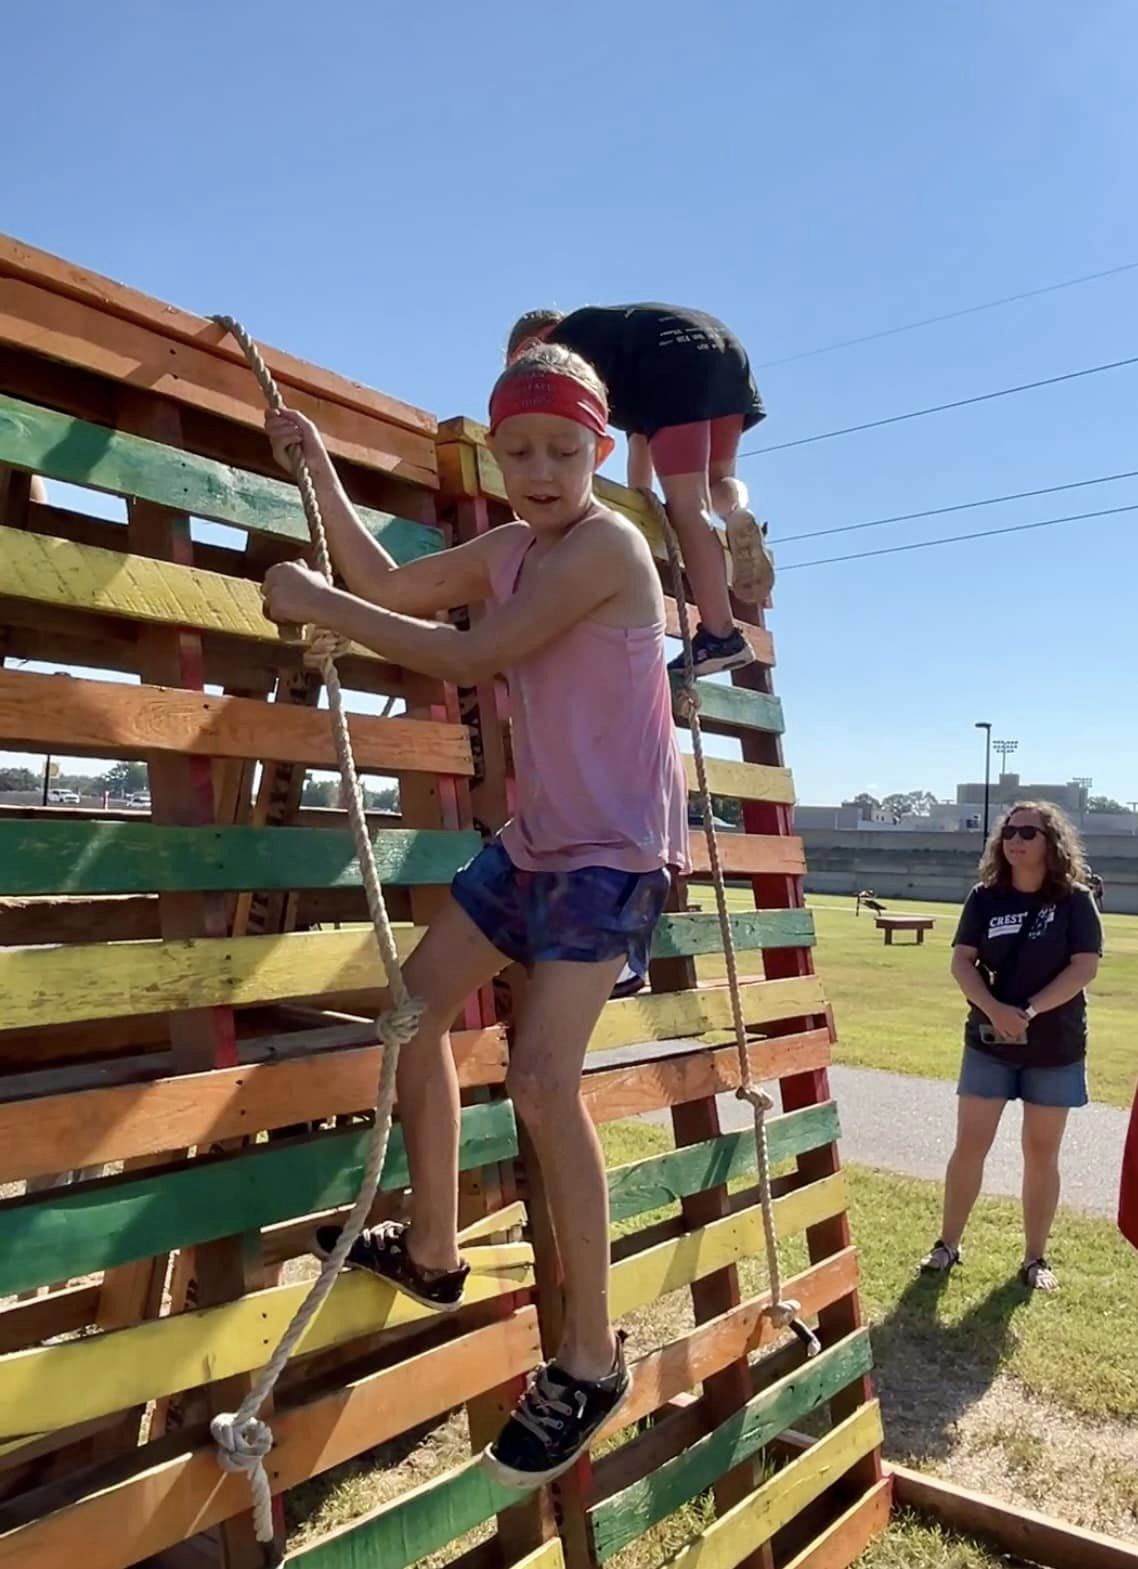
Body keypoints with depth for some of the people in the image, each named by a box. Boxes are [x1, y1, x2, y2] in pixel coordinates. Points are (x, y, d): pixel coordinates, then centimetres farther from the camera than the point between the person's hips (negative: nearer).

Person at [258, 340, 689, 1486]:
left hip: (617, 845, -9)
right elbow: (392, 587, 17)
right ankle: (432, 1252, 28)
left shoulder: (606, 544, -16)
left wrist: (315, 605, -13)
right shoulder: (510, 548, 10)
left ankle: (589, 1363, 1)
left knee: (541, 1077, -18)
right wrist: (316, 466, 15)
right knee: (416, 1005, 12)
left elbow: (468, 657, -20)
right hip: (537, 835, 9)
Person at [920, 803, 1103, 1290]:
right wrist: (993, 1009, -20)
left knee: (1041, 1153, 9)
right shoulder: (986, 897, -1)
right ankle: (947, 1245, 18)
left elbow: (1085, 967, -13)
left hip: (1056, 1047, -1)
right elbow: (961, 961, -4)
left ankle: (1035, 1258, 22)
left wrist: (1030, 1011, -22)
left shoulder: (1075, 900, -6)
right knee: (969, 1145, 4)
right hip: (988, 1042, 1)